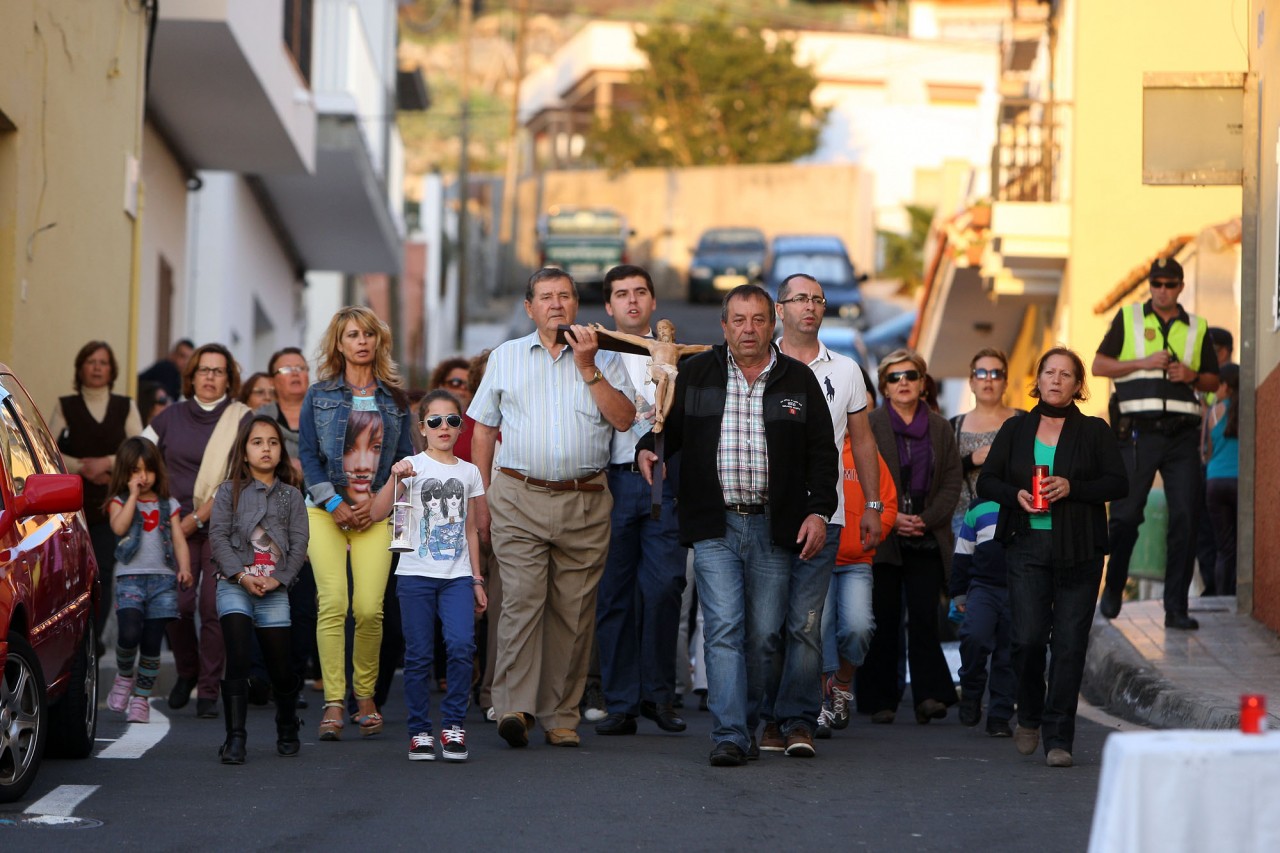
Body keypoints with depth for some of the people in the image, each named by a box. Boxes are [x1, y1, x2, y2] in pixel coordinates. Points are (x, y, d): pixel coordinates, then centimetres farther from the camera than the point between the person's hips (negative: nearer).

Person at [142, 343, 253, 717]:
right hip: (178, 524, 2)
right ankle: (186, 672, 20)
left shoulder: (241, 420, 1)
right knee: (178, 604, -6)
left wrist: (198, 518, -11)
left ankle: (208, 690, 0)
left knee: (214, 608, -9)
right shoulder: (171, 417, 11)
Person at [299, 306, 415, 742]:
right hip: (326, 509, -1)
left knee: (369, 608, -12)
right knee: (333, 601, -17)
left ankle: (365, 696, 7)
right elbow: (308, 454, 4)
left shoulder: (394, 399, 12)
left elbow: (404, 458, 10)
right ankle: (333, 702, -15)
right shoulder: (319, 396, 8)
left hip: (375, 513, 1)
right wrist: (334, 504, -7)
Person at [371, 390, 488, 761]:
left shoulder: (469, 472, 11)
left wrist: (477, 580, 14)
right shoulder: (413, 466, 0)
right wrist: (394, 479, -26)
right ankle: (420, 731, 10)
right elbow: (377, 514, -11)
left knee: (462, 645, -15)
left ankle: (453, 724, -4)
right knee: (418, 655, 0)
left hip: (457, 576, 2)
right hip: (417, 574, -2)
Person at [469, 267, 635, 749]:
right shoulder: (505, 357, 14)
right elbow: (484, 431, 16)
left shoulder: (604, 359, 11)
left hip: (585, 502, 1)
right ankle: (515, 707, -16)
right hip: (519, 497, 0)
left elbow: (624, 419, -2)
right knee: (521, 600, -13)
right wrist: (482, 499, 9)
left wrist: (587, 367, -7)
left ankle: (561, 716, 6)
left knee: (573, 612, 1)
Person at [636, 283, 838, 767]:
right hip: (715, 527, -1)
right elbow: (668, 429, 14)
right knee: (724, 629, -11)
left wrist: (819, 510, -2)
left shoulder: (798, 380, 8)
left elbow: (822, 452, 9)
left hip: (774, 528, 1)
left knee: (763, 634, 5)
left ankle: (748, 724, 19)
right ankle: (729, 736, -13)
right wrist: (648, 451, -8)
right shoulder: (696, 375, 7)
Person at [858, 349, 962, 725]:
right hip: (881, 538, -1)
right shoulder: (869, 425, 4)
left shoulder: (940, 428, 12)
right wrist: (890, 517, -11)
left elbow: (952, 482, 8)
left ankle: (929, 696, -10)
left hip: (927, 538, 1)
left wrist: (926, 519, -6)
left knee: (924, 618, -8)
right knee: (884, 620, -1)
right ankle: (880, 701, 5)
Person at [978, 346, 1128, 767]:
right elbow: (986, 482, 12)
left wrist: (1071, 488, -14)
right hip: (1027, 546, 1)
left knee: (1069, 644, -4)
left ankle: (1058, 739, 1)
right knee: (1028, 637, -8)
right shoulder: (1016, 430, 12)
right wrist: (1016, 495, -9)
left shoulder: (1094, 431, 7)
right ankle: (1029, 716, 19)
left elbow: (1119, 484, 0)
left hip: (1078, 550, -1)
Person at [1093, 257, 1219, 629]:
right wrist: (1144, 363, -7)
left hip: (1182, 433, 2)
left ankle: (1176, 609, -2)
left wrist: (1192, 376, -3)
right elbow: (1099, 365, 6)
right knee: (1126, 515, -2)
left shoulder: (1197, 328, 15)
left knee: (1185, 520, -5)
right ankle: (1113, 589, 19)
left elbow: (1213, 381, 19)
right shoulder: (1128, 318, 10)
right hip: (1139, 431, -2)